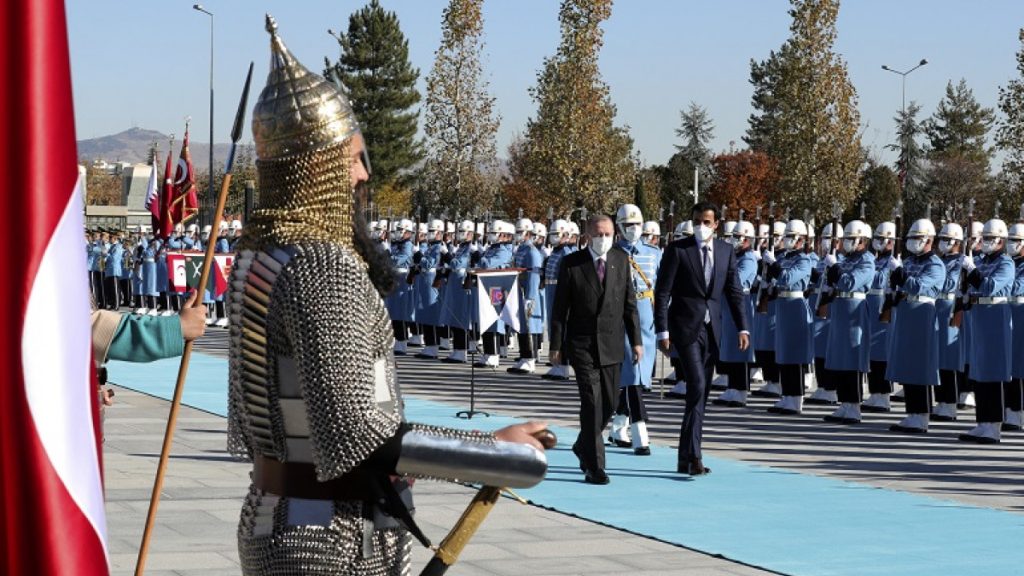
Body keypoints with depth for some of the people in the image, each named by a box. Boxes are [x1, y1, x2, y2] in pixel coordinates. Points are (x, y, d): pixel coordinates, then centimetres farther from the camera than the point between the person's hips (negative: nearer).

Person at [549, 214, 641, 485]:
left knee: (609, 402, 7)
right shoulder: (571, 263, -3)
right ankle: (594, 466, -5)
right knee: (592, 402, -10)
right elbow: (560, 307, -1)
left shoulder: (621, 260, 7)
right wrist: (556, 345, -3)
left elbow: (629, 303, 10)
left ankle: (584, 447, 32)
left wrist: (636, 340, 5)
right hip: (582, 343, -4)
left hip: (612, 343, 4)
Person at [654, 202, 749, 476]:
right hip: (686, 327, -5)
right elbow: (662, 292, -7)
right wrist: (662, 331, -12)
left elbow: (734, 292, 11)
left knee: (701, 393, 8)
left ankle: (686, 458, 15)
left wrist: (742, 328, 1)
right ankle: (693, 456, -14)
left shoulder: (726, 251, 8)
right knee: (697, 387, -16)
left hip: (712, 329, 5)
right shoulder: (677, 250, -5)